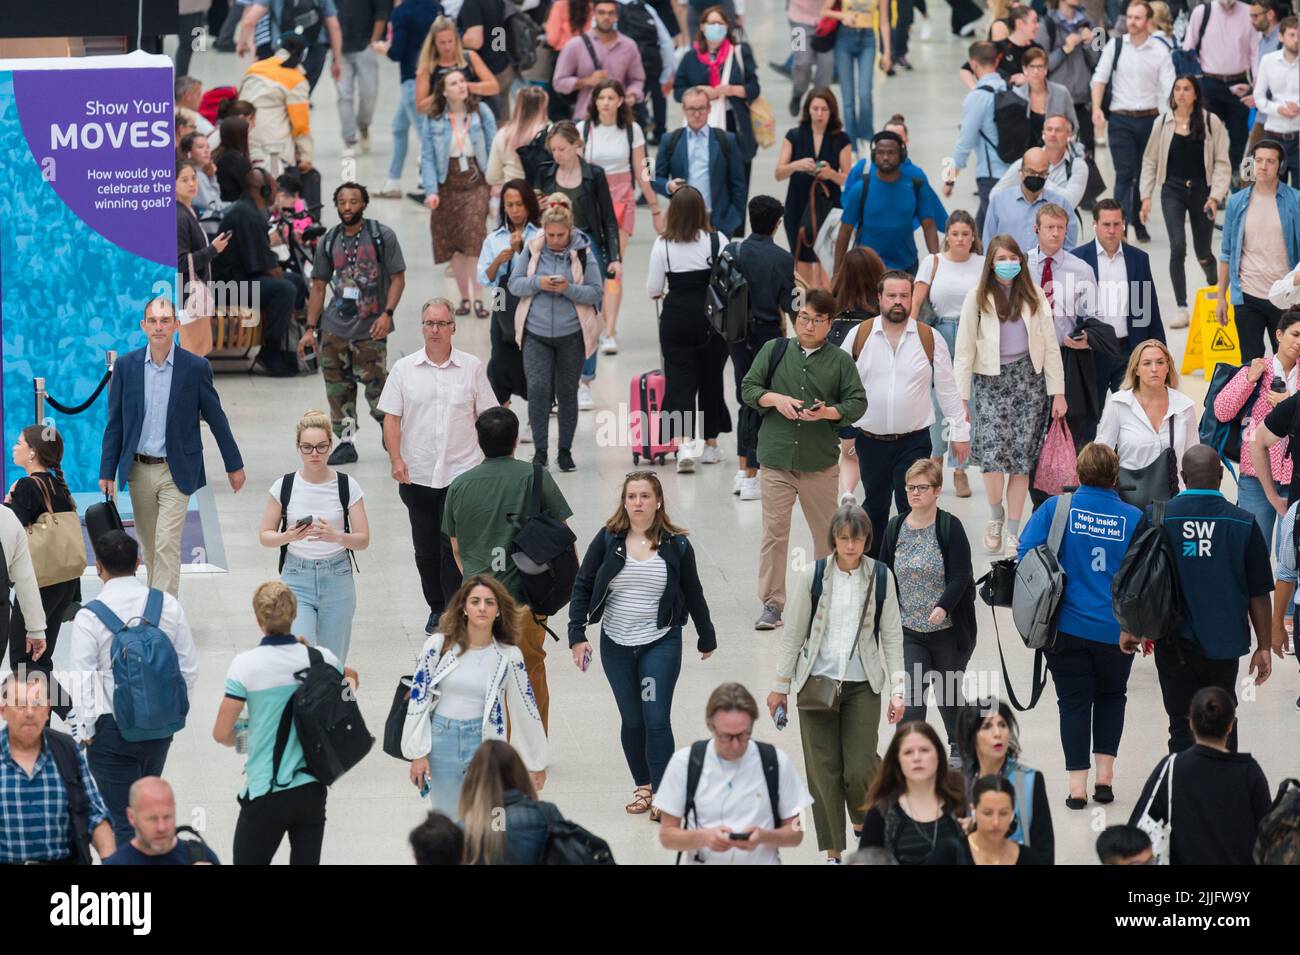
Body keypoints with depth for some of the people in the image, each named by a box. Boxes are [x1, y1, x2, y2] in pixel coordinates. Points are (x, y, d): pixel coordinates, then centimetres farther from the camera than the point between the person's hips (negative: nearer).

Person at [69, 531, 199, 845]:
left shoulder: (89, 617, -15)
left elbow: (83, 683, -13)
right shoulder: (168, 605, -3)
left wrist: (86, 730, -2)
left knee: (122, 817, 2)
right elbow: (189, 668, 3)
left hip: (112, 728, -4)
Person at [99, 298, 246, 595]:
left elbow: (216, 418, 3)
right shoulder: (126, 365, 0)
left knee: (167, 545, -11)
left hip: (176, 472, -3)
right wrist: (107, 472, 1)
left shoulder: (195, 367, -6)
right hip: (139, 470, 3)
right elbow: (115, 423, 4)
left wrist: (234, 466, 9)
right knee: (148, 545, 13)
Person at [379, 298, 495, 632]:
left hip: (462, 473, -2)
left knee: (453, 545, -10)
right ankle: (437, 609, 26)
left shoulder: (472, 367, 2)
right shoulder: (404, 369, 3)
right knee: (426, 550, 10)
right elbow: (391, 418, 2)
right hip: (418, 476, 2)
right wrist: (396, 460, -10)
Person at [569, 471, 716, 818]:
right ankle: (642, 787, 24)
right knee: (632, 720, 11)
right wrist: (577, 635, -7)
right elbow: (582, 587, 1)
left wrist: (706, 638, 18)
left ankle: (661, 796, -4)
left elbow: (693, 594, 8)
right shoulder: (607, 540, -3)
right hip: (616, 645, 2)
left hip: (661, 643, -2)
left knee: (657, 720, -8)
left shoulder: (676, 545, -3)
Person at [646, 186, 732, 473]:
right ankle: (711, 444, 24)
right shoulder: (716, 241, -7)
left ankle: (685, 443, -17)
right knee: (711, 379, 15)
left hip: (676, 319, -1)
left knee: (680, 381, 2)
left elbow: (653, 290, -3)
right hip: (713, 320, 1)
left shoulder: (662, 245, -8)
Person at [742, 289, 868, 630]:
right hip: (776, 460, 0)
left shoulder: (841, 361, 5)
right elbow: (748, 388, 7)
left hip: (821, 463, 0)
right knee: (774, 533, -2)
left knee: (828, 533, 9)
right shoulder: (774, 350, 7)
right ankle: (772, 604, 1)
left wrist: (827, 412, -16)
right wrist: (775, 399, -12)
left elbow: (858, 403, 2)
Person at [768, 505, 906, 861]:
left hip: (862, 685, 0)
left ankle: (862, 817, 23)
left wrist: (897, 690, 0)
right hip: (817, 682, 0)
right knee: (824, 771, 0)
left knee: (859, 768, -9)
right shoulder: (813, 577, -4)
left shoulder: (881, 579, -1)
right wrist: (780, 686, 5)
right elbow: (793, 634, 3)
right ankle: (833, 852, 10)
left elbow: (892, 636, 4)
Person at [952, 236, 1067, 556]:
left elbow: (1050, 345, 6)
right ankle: (995, 515, 12)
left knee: (1022, 457, 0)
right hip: (991, 381, -2)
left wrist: (1058, 392, 2)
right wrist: (961, 397, -5)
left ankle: (1013, 531, 11)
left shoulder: (1034, 296, 5)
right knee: (993, 454, -15)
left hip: (1029, 379, 2)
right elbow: (964, 349, 0)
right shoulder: (978, 298, 1)